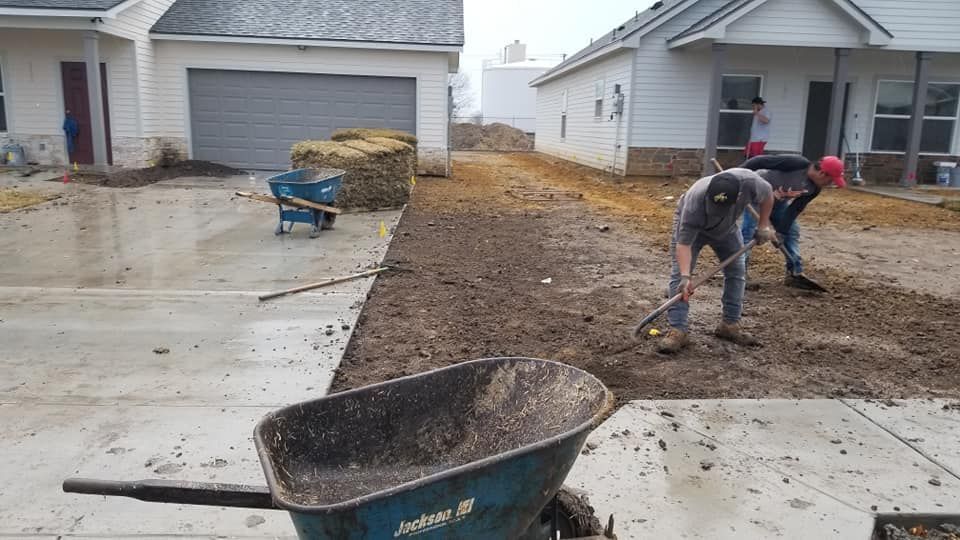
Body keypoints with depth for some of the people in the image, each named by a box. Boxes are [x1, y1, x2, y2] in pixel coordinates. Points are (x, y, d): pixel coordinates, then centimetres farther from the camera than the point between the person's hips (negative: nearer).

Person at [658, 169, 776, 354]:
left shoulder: (750, 182, -36)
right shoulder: (694, 203, -44)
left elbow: (767, 195, -12)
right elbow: (683, 243, -40)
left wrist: (764, 225, -11)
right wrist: (685, 276, -49)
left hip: (726, 228, 4)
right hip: (689, 224, -4)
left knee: (736, 271, 2)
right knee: (678, 273, -16)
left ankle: (730, 325, 12)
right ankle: (678, 330, -18)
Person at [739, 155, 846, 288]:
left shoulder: (814, 189, -9)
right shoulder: (796, 164, -32)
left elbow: (795, 210, -5)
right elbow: (760, 161, -32)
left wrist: (781, 232, -11)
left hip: (778, 202, 8)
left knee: (792, 231, 5)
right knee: (748, 230, -17)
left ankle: (795, 274, 11)